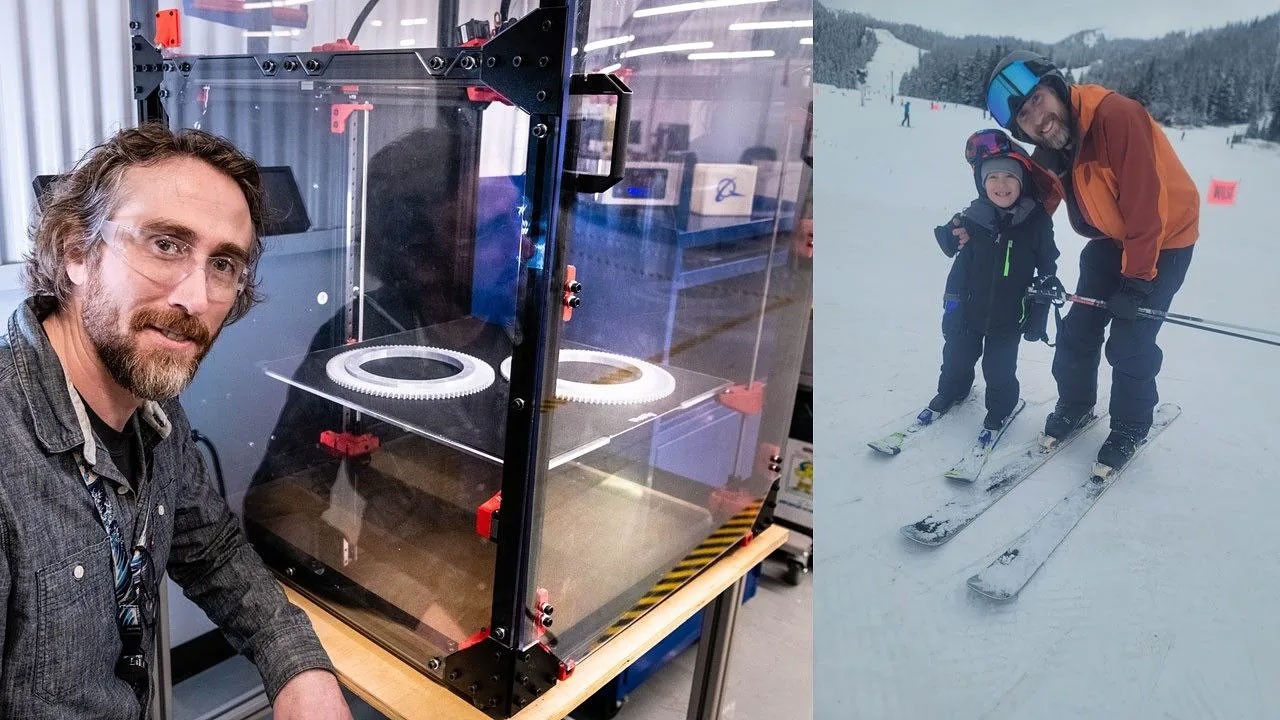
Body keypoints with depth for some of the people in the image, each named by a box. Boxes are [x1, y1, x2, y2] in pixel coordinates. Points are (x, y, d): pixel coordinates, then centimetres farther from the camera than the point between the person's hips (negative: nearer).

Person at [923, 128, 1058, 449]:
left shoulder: (1037, 221, -12)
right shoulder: (973, 217, -10)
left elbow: (1046, 271, -5)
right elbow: (955, 252, 4)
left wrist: (1038, 317, -4)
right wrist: (952, 236, -20)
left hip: (1008, 315, -2)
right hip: (967, 307, 2)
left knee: (999, 368, 8)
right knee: (957, 356, 19)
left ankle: (1001, 409, 34)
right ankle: (951, 391, 46)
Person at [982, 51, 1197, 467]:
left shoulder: (1116, 116, -32)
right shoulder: (1047, 152, -10)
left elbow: (1146, 203, -30)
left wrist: (1136, 281, -25)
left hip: (1164, 236, -6)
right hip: (1111, 238, 6)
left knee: (1130, 341, -6)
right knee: (1078, 328, 5)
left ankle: (1131, 426, 16)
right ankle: (1074, 405, 27)